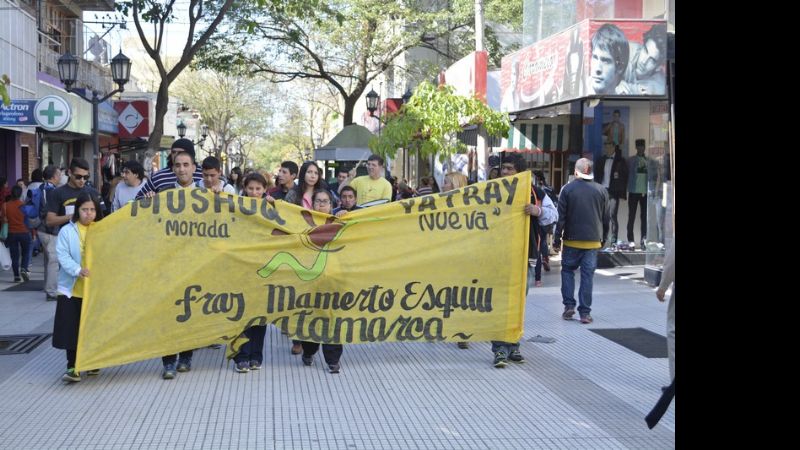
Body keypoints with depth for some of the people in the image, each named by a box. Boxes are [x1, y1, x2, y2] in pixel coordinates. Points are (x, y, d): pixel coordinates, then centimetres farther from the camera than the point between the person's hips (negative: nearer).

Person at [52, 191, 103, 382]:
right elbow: (63, 256, -10)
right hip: (72, 289, -2)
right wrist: (77, 270, -26)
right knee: (72, 329, -3)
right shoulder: (67, 231, -3)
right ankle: (72, 367, 3)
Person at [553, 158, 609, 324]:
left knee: (567, 270, 14)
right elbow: (606, 218, 6)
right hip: (593, 240, 2)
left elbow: (561, 217, -7)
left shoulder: (567, 189, -7)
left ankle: (569, 305, 5)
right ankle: (585, 312, 4)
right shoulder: (601, 190, 1)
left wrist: (557, 239, 0)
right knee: (587, 275, 5)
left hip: (572, 239, -1)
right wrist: (602, 238, 16)